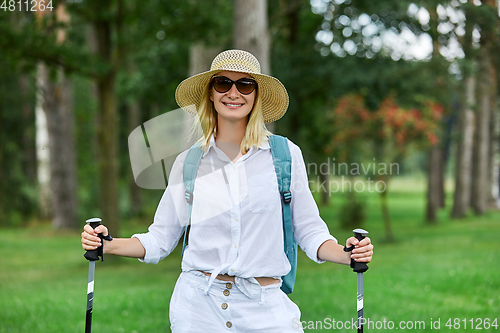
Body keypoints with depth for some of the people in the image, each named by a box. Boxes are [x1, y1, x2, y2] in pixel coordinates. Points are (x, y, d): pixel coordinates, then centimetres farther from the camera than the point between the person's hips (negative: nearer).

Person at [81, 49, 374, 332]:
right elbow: (162, 238, 8)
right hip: (198, 303, 1)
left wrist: (347, 255, -12)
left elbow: (309, 230, 5)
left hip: (264, 306, 0)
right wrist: (108, 245, -5)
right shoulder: (188, 162, 4)